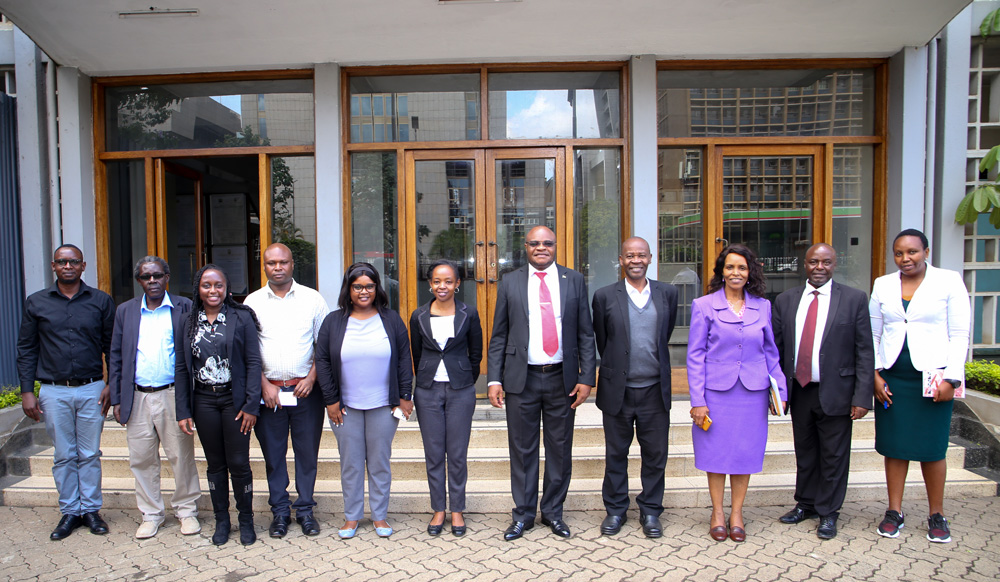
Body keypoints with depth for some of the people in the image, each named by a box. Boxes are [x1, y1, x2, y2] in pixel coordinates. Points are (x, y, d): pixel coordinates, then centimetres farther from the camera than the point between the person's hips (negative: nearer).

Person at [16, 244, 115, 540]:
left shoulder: (101, 301, 1)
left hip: (92, 390, -1)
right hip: (54, 392, 1)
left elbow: (112, 346, 4)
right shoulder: (36, 303, 4)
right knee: (64, 455, 9)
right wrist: (27, 391, 0)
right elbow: (26, 350, 6)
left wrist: (111, 385, -3)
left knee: (90, 454, 7)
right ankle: (70, 511, 22)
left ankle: (91, 509, 19)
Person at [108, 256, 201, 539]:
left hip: (173, 396, -3)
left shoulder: (183, 307, 0)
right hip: (137, 398, 3)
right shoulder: (125, 311, 9)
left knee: (181, 457, 4)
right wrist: (117, 399, 7)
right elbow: (116, 358, 11)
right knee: (142, 459, 10)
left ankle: (186, 510, 20)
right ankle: (151, 514, 25)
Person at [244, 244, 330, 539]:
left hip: (306, 389, -1)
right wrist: (264, 384, -3)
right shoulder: (253, 301, 4)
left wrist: (312, 377, -5)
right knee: (273, 453, 8)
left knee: (307, 451, 5)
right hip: (268, 389, 1)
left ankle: (305, 509, 20)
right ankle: (280, 511, 23)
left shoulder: (312, 299, 2)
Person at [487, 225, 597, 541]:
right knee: (522, 449, 9)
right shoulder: (510, 282, 4)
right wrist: (494, 379, -4)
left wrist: (586, 378, -4)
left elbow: (585, 333, 4)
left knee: (560, 449, 11)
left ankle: (553, 512, 29)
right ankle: (523, 514, 25)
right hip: (521, 378, 0)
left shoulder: (574, 280, 5)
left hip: (562, 378, 1)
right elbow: (499, 335, 4)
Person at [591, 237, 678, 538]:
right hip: (618, 390, -1)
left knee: (655, 454, 10)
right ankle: (615, 509, 28)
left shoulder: (667, 293, 3)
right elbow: (601, 341, 6)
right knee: (616, 454, 11)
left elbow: (666, 334, 13)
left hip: (655, 389, 2)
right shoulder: (605, 296, -3)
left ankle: (650, 510, 29)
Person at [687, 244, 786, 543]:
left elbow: (770, 351, 13)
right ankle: (717, 512, 23)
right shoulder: (704, 305, -3)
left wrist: (780, 389, 6)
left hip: (752, 392, 2)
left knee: (745, 451, 9)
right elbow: (695, 355, -4)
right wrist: (697, 400, -8)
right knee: (716, 451, 6)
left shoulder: (763, 306, 6)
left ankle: (737, 512, 25)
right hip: (716, 391, -2)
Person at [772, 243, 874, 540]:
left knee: (833, 456, 9)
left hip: (835, 392, -2)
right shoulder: (785, 300, 4)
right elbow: (777, 348, 5)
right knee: (804, 452, 16)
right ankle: (805, 504, 34)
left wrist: (862, 397, -11)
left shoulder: (854, 299, -3)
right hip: (799, 391, 3)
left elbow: (864, 352, -5)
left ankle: (828, 513, 26)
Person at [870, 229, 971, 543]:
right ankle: (894, 511, 18)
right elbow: (873, 335, 10)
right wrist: (874, 374, 1)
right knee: (894, 445, 6)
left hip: (932, 376, -2)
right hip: (891, 378, 3)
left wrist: (951, 378, -10)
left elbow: (960, 335, -3)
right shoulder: (883, 285, 8)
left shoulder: (949, 281, 0)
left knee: (933, 448, 4)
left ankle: (937, 515, 21)